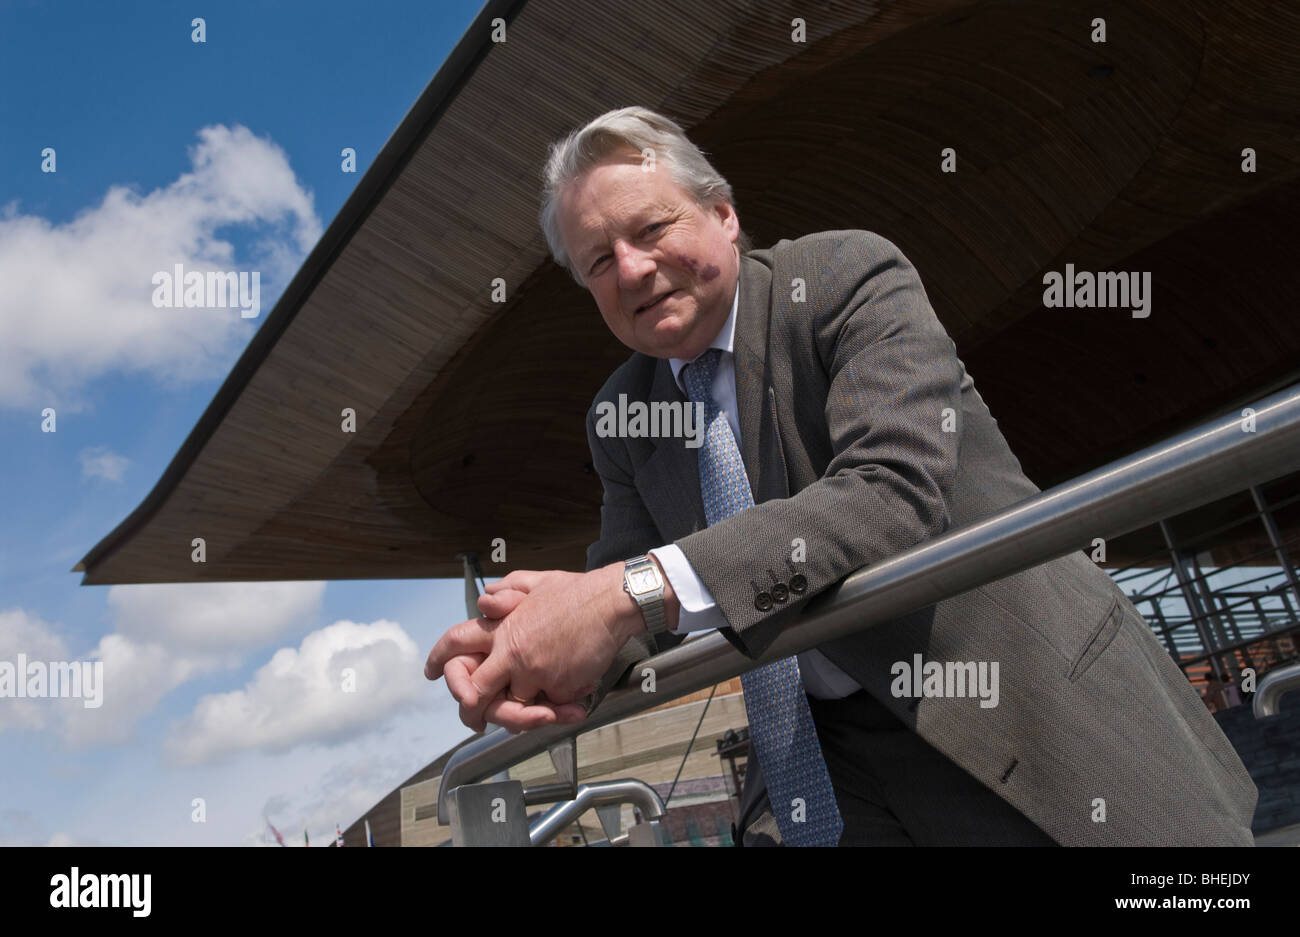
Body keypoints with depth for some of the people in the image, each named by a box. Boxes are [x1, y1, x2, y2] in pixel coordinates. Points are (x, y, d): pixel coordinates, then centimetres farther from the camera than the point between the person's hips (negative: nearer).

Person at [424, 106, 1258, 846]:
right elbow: (623, 603, 3)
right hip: (826, 750, 4)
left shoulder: (851, 277, -13)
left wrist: (641, 592, -37)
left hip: (1031, 704, -3)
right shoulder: (621, 418, 4)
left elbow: (896, 492, -28)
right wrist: (527, 639, -21)